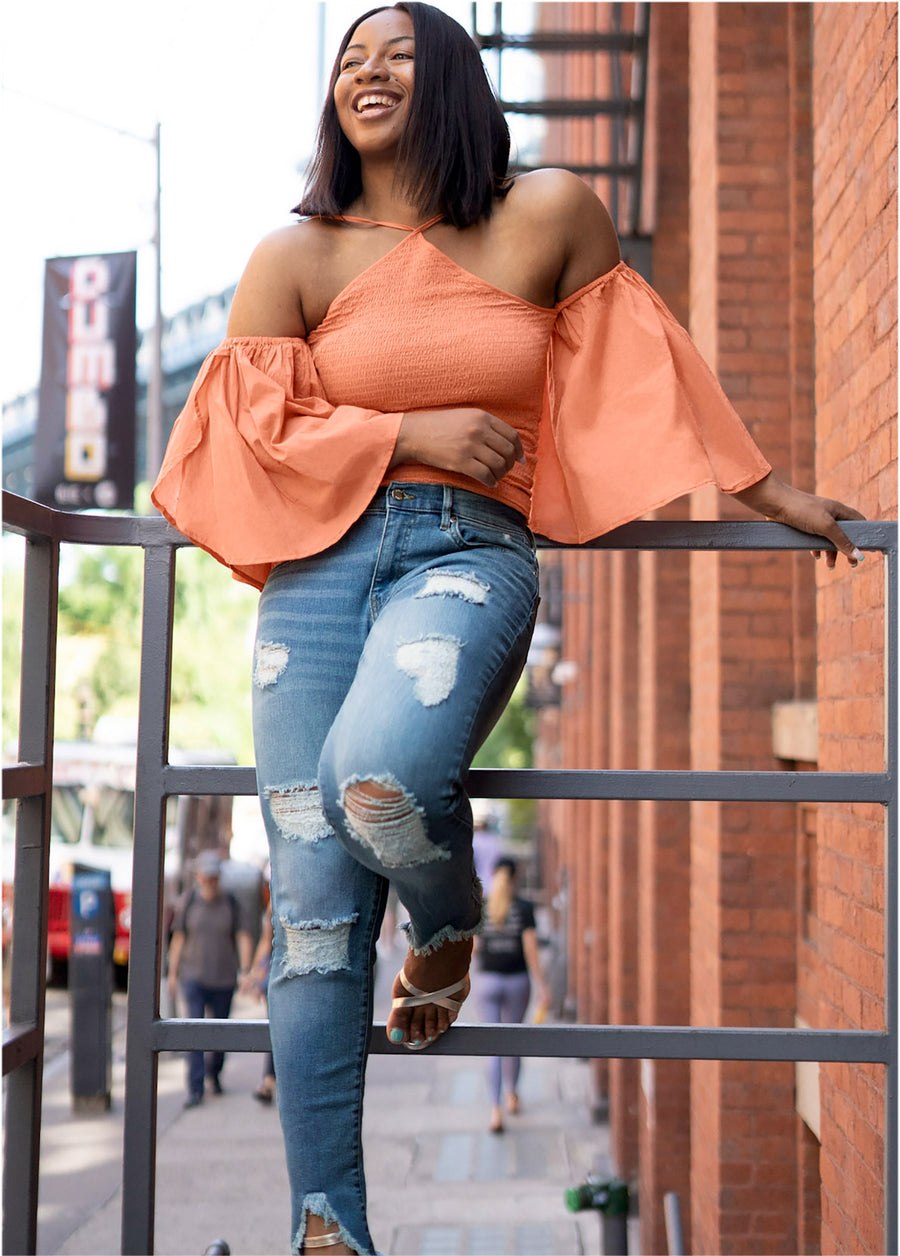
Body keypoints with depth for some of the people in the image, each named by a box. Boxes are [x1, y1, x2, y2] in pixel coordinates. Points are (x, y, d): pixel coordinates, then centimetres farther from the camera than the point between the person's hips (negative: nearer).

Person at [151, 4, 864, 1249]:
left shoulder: (552, 216, 6)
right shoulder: (296, 257, 8)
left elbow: (646, 367, 16)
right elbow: (252, 425, 6)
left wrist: (771, 493, 21)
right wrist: (413, 430, -5)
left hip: (469, 554, -2)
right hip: (319, 570, 2)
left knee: (379, 776, -33)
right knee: (313, 911, -5)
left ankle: (451, 926, 5)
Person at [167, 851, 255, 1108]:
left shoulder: (231, 903, 0)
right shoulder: (188, 902, 0)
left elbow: (243, 939, -3)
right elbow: (178, 939, 4)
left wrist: (246, 970, -14)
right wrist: (173, 974, 3)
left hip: (223, 978, 1)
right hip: (193, 977, -1)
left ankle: (213, 1073, 38)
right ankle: (195, 1089, -12)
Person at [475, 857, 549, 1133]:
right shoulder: (524, 908, -8)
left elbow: (473, 949, -2)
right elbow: (531, 949, -11)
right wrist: (542, 986, -6)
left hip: (488, 982, 0)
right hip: (518, 981, 0)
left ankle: (496, 1110, -13)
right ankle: (512, 1096, 39)